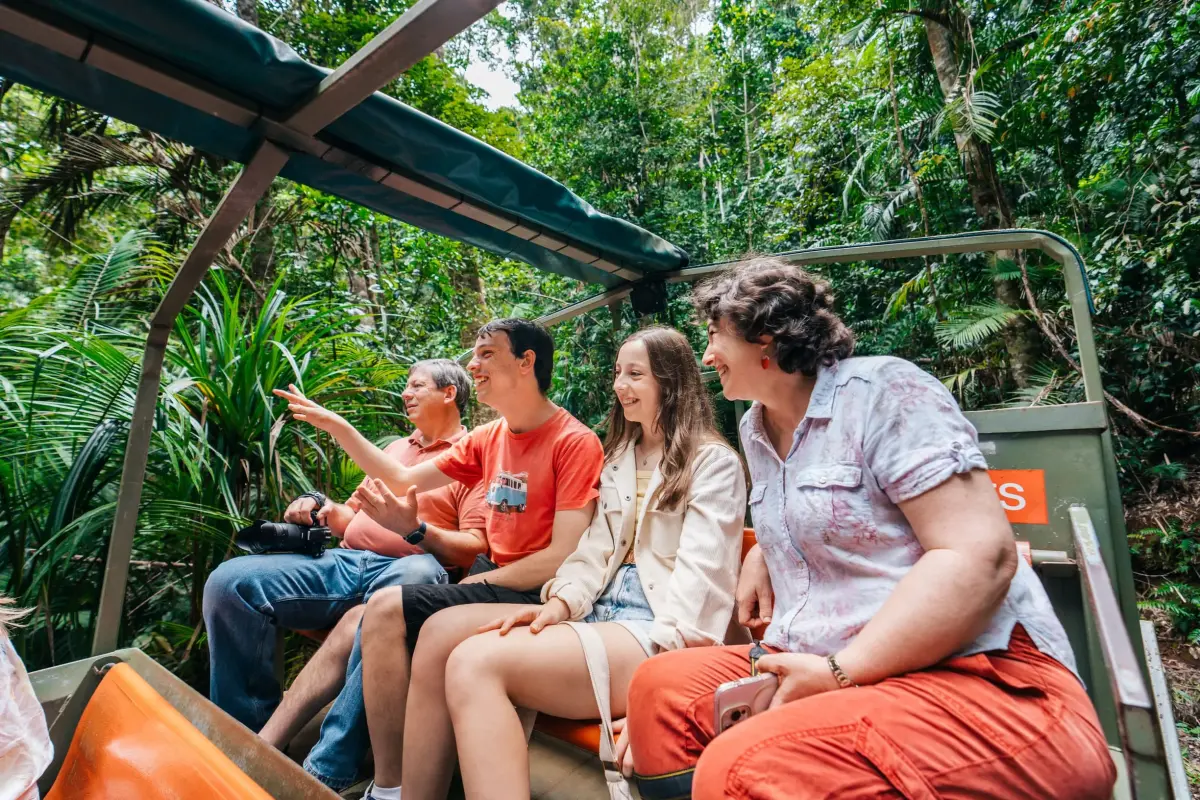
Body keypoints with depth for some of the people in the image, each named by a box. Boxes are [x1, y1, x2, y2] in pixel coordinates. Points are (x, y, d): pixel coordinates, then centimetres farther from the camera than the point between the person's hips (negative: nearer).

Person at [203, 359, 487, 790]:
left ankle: (325, 770, -35)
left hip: (405, 569, -7)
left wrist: (416, 529, -20)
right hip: (344, 562, 7)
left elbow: (475, 547, -6)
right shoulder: (396, 447, 27)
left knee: (415, 574, -43)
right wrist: (319, 506, 8)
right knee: (230, 582, -12)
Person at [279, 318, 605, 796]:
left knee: (387, 609, -17)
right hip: (491, 579, 7)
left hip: (533, 596, -7)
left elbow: (564, 560, -20)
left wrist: (478, 580, -12)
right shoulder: (488, 438, 9)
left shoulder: (574, 442, -14)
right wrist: (337, 426, 8)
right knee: (365, 616, -4)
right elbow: (402, 480, 13)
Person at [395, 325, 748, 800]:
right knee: (442, 632, -12)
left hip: (659, 632, -7)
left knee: (476, 665, -27)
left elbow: (699, 572, -12)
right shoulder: (619, 459, 21)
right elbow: (595, 549, 13)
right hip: (601, 611, 8)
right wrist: (560, 603, -6)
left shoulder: (713, 462, -2)